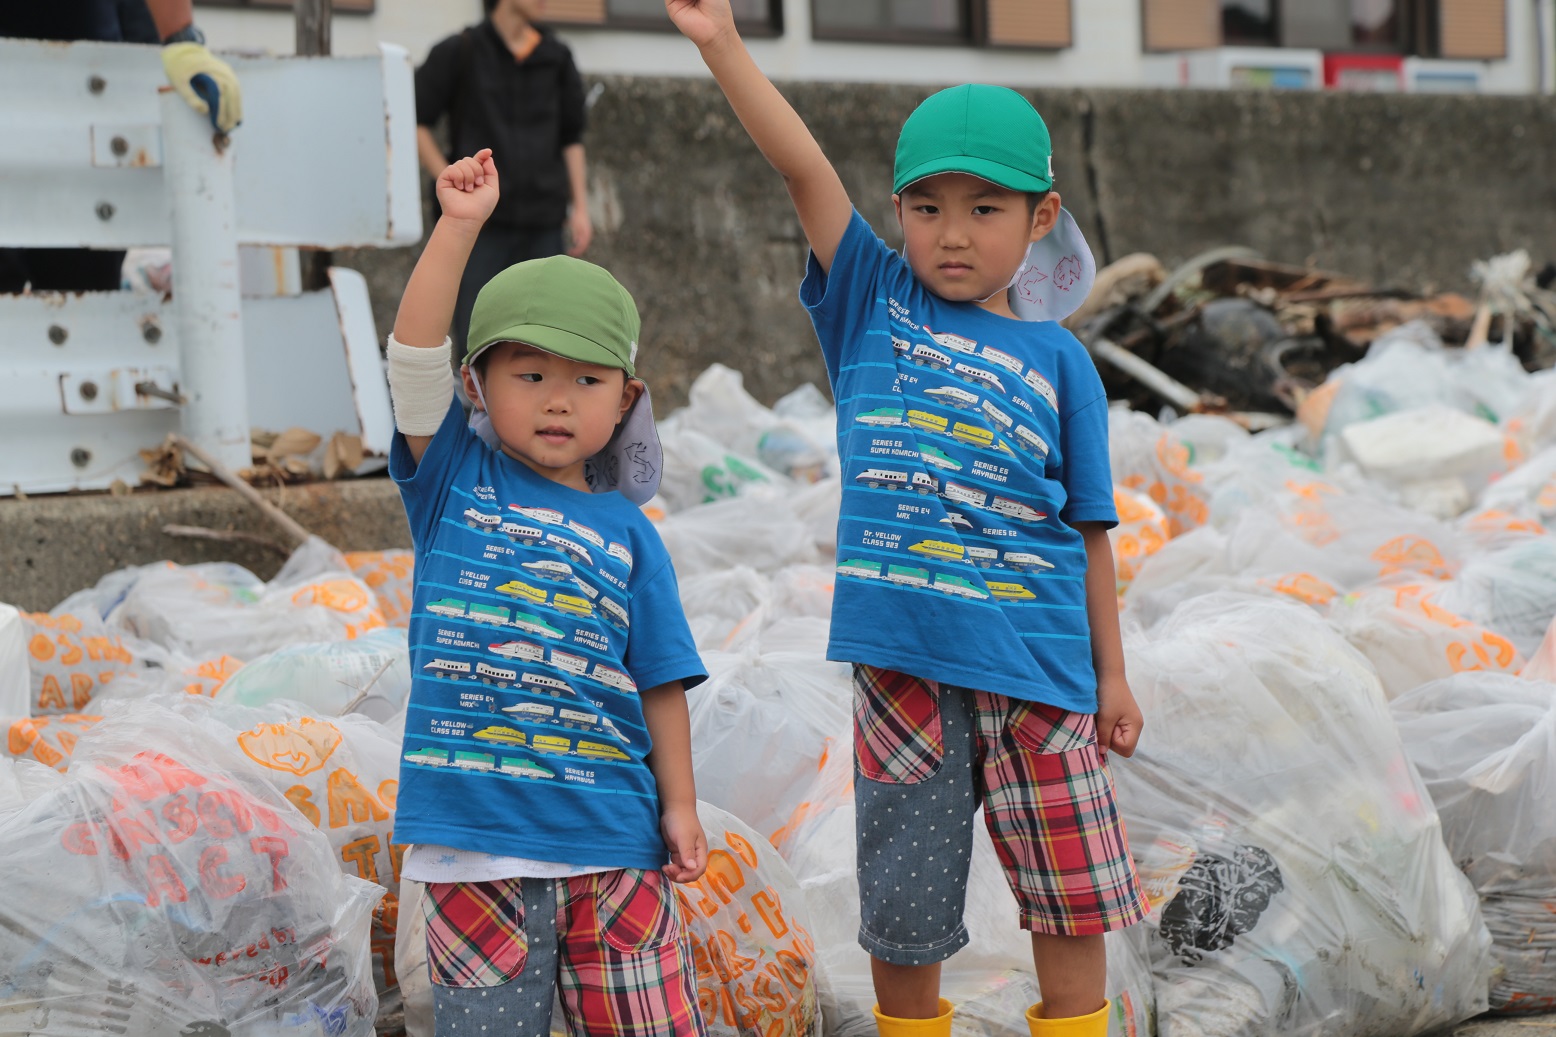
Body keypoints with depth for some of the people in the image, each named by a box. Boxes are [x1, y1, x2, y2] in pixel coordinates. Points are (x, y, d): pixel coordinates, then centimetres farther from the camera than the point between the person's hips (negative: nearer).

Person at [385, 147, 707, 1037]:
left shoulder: (625, 530, 7)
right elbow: (415, 357, -10)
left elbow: (659, 678, 9)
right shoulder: (453, 479, 4)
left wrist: (681, 805, 5)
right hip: (475, 838, -1)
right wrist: (459, 227, -16)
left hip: (612, 835, 1)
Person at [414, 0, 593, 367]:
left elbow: (571, 137, 15)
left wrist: (580, 208, 8)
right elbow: (414, 122, 0)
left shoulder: (556, 57, 8)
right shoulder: (459, 53, -1)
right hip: (482, 226, -3)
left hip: (542, 226, 3)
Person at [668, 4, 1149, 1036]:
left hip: (1036, 666, 0)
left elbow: (1087, 527, 7)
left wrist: (1112, 675, 8)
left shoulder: (1058, 361, 4)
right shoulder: (874, 303, 5)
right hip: (901, 661, 0)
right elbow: (805, 169, -6)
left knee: (1072, 908, 6)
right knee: (902, 920, 9)